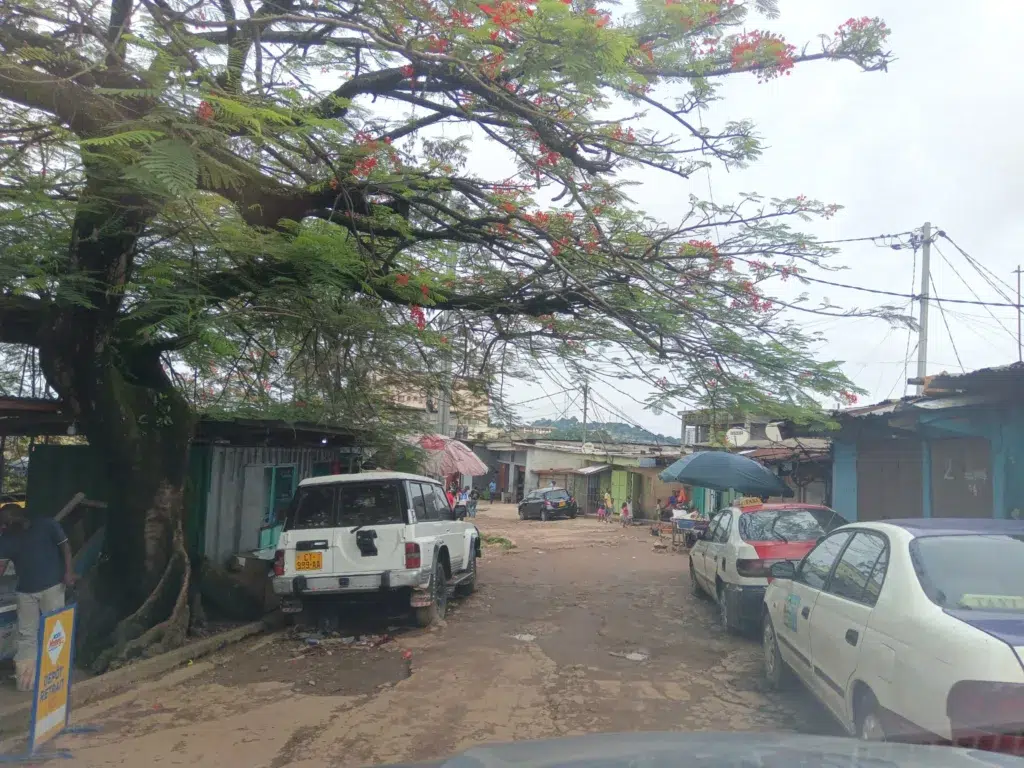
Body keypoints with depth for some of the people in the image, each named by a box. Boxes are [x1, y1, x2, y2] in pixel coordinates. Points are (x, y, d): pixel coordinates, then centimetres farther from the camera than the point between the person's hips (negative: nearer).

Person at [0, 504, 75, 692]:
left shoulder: (47, 525, -6)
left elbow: (65, 546, -2)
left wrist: (68, 571, -11)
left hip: (52, 586, -3)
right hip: (25, 591, 4)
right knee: (26, 634, 6)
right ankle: (24, 676, 11)